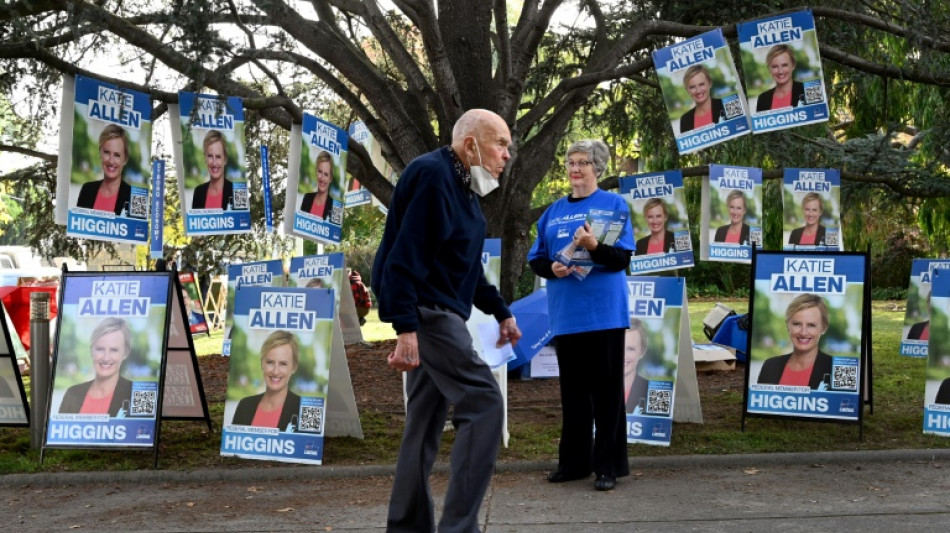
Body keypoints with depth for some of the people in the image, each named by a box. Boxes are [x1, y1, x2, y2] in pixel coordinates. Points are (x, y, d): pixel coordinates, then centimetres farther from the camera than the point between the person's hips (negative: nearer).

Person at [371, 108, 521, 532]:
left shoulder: (461, 185, 17)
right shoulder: (432, 174, -14)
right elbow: (405, 254, -22)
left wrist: (500, 312, 24)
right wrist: (405, 327, -28)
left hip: (438, 312, 10)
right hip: (425, 309, -10)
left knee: (427, 420, 11)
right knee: (483, 403, -13)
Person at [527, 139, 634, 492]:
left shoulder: (614, 204, -1)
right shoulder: (554, 211, 13)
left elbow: (622, 258, -9)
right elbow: (535, 258, 14)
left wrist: (594, 246, -27)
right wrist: (551, 268, -8)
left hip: (603, 311, -5)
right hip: (565, 313, 5)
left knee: (606, 390, 0)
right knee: (572, 390, 12)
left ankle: (609, 465, 7)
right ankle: (574, 461, 21)